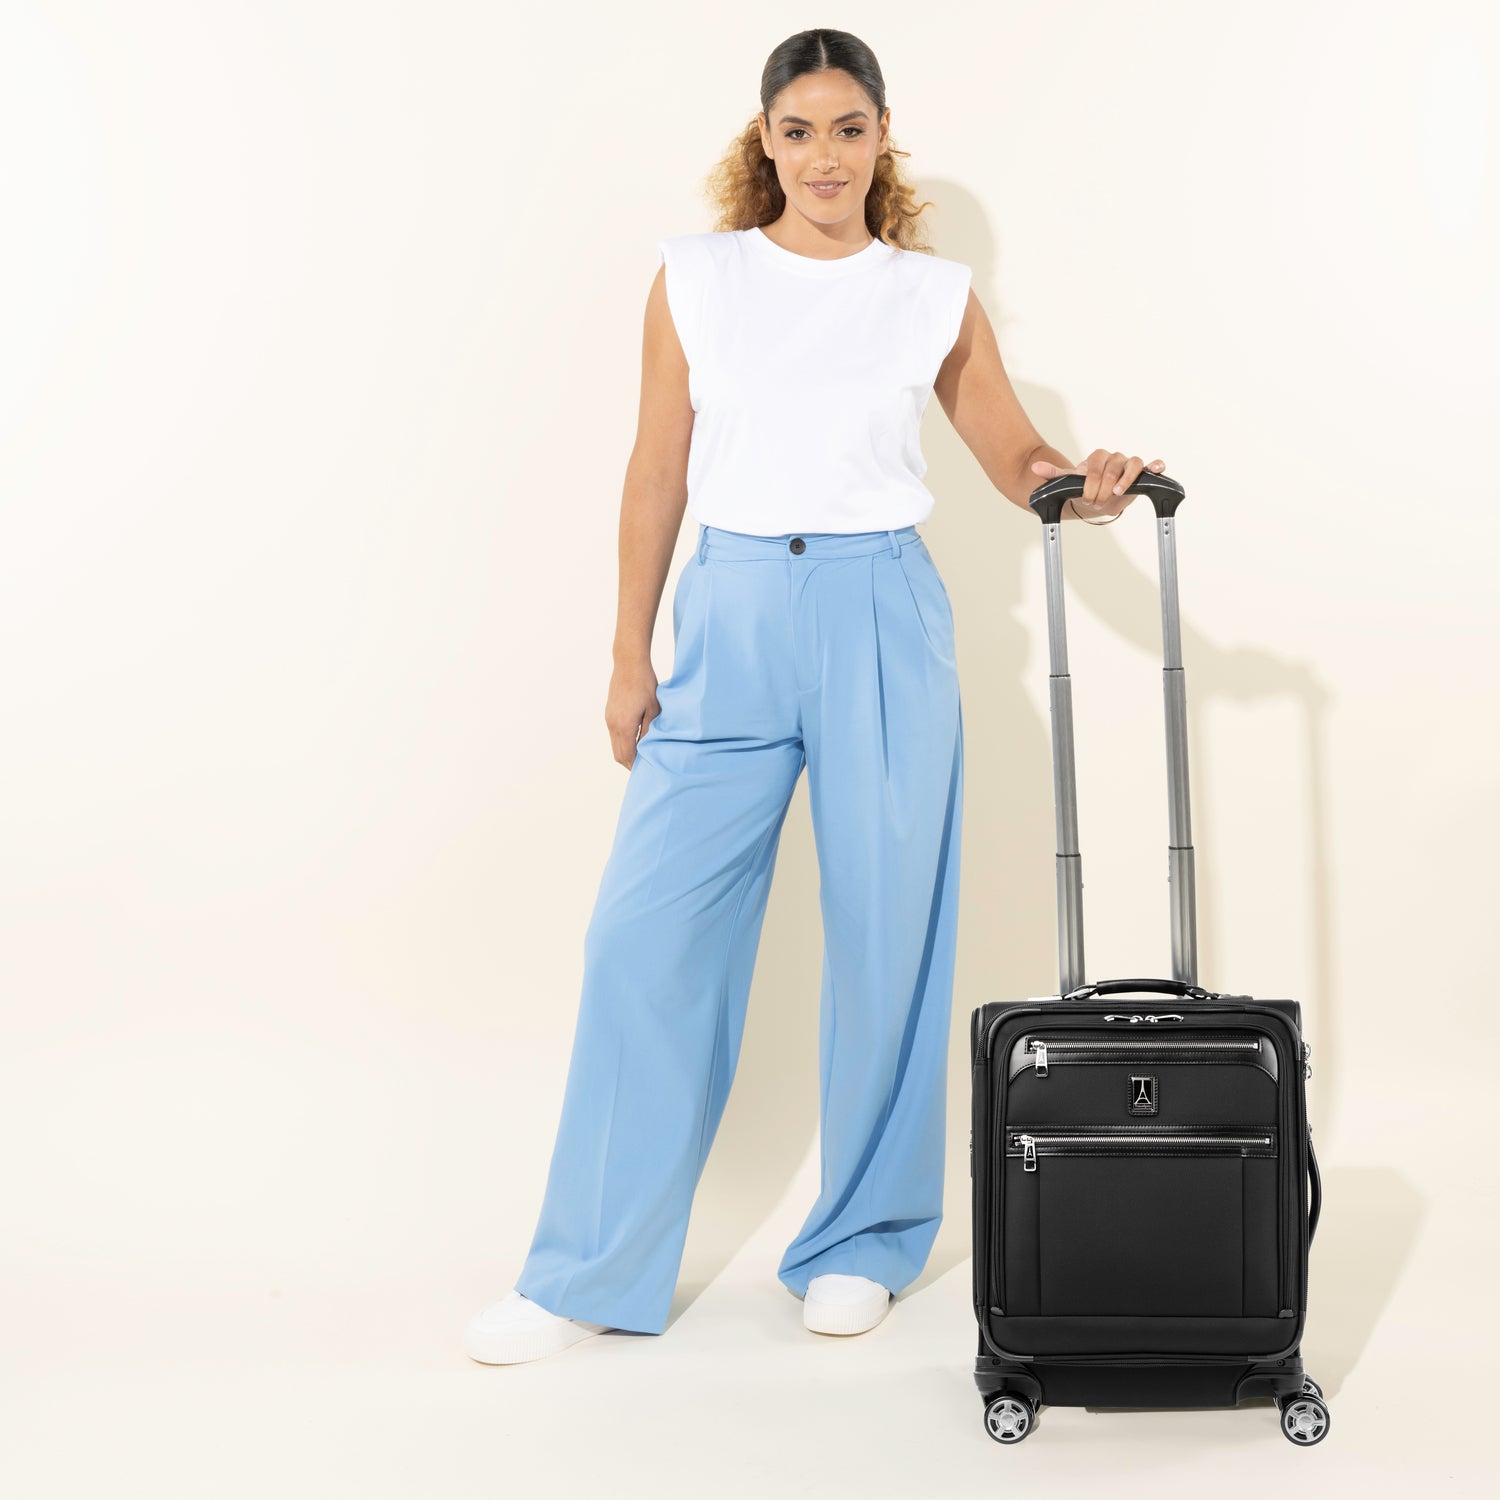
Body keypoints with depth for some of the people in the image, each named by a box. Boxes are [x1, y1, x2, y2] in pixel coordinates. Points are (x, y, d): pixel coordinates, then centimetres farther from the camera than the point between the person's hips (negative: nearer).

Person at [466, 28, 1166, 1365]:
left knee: (886, 933, 3)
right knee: (649, 929, -3)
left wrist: (1084, 485, -13)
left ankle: (864, 1241, 22)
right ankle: (592, 1271, 9)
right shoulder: (695, 278, 7)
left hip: (881, 616, 0)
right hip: (729, 613, 0)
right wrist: (629, 652, 4)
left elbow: (1014, 458, 9)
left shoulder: (937, 297, 6)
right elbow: (658, 469, 7)